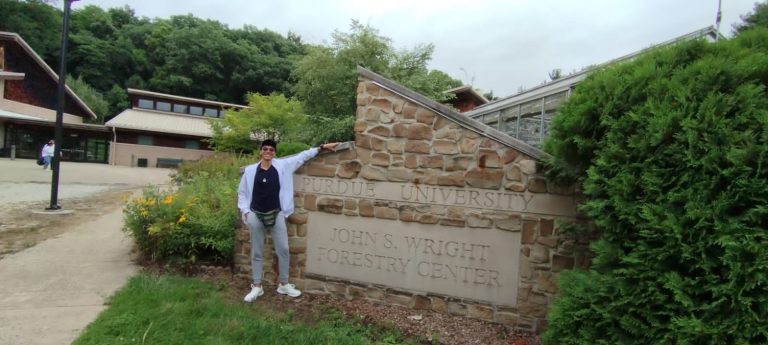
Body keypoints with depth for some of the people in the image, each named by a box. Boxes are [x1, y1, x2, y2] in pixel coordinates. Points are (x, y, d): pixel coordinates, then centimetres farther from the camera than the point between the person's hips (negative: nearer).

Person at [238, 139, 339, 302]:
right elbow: (242, 193, 7)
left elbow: (302, 156, 4)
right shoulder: (250, 170, -1)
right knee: (257, 253, 8)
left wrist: (322, 147, 3)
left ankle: (284, 285, 18)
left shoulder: (282, 166, 0)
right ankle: (257, 287, 20)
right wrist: (245, 211, -3)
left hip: (276, 214, 1)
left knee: (283, 250, 3)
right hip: (256, 216, -1)